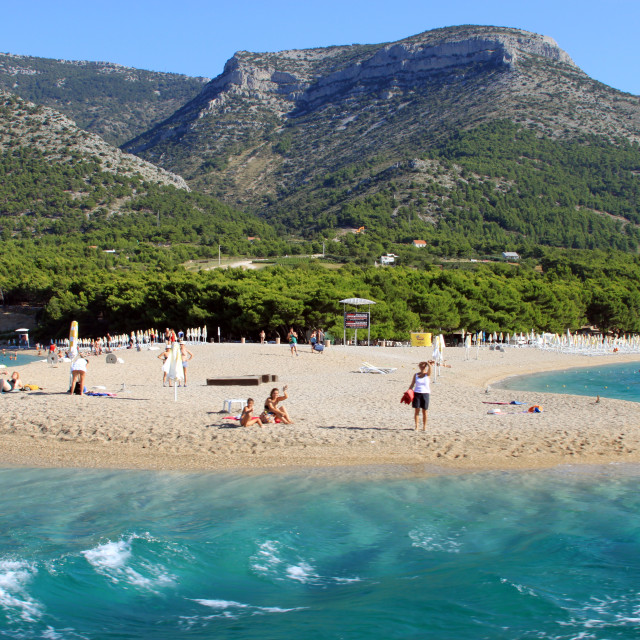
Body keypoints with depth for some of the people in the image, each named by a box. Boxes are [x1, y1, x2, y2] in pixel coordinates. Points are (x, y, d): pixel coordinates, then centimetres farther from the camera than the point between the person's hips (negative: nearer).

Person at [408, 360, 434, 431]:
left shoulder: (428, 375, 1)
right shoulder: (416, 375, 6)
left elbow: (429, 368, -19)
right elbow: (412, 385, 7)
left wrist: (429, 364, -38)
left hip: (425, 394, -1)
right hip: (417, 393, 1)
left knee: (424, 411, 3)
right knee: (417, 410, -1)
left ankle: (424, 426, 13)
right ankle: (416, 426, 3)